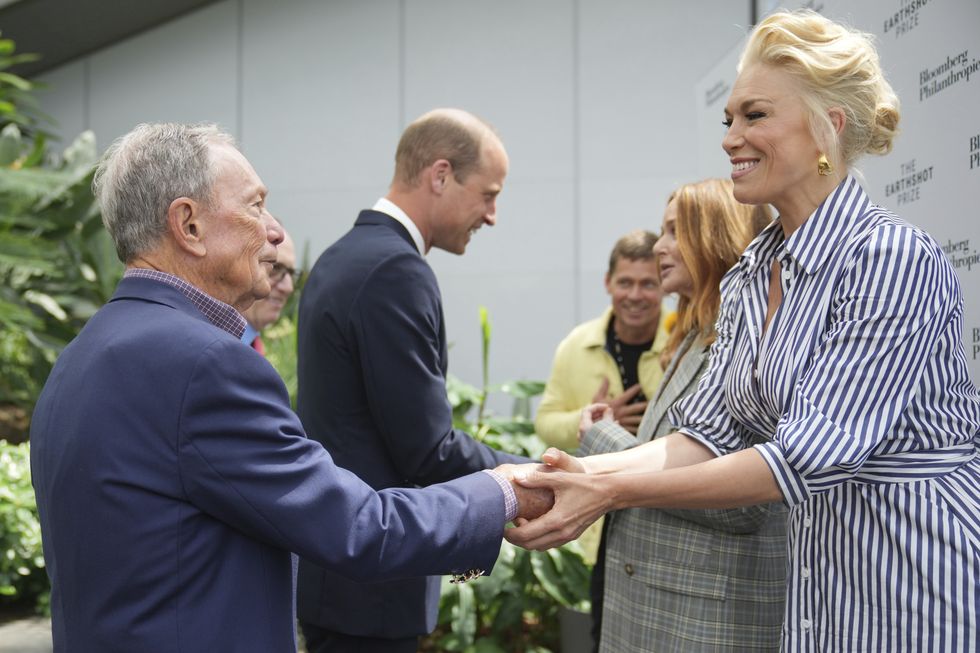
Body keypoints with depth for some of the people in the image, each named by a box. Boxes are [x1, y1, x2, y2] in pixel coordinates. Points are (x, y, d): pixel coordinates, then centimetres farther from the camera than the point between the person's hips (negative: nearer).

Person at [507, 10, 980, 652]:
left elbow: (810, 454, -24)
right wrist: (586, 473, -14)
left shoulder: (894, 258, -18)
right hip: (827, 567, 7)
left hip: (923, 566, -7)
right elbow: (711, 433, 2)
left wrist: (614, 493, -25)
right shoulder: (748, 279, 6)